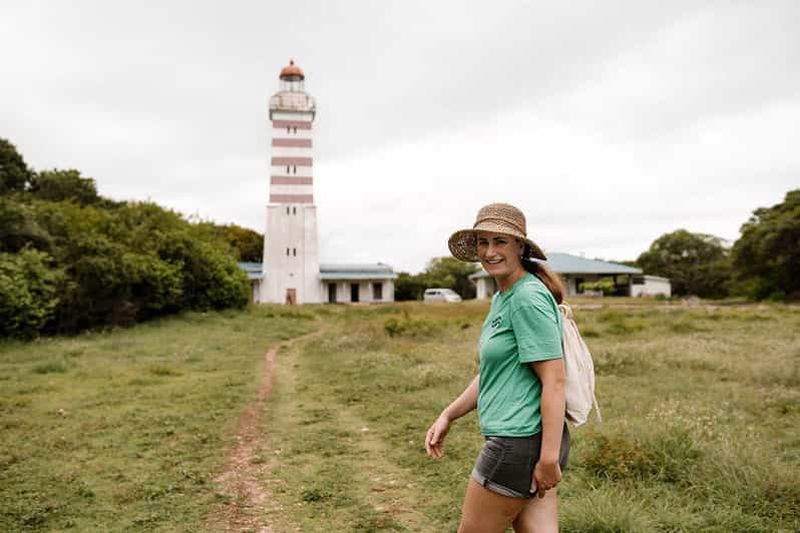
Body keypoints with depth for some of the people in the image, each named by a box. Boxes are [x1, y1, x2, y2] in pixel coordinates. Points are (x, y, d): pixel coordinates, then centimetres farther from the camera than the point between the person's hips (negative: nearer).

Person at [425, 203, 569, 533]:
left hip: (521, 442, -9)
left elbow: (554, 380, -20)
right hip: (515, 440, 9)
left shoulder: (528, 298, -16)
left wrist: (549, 457, -21)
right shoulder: (502, 297, 14)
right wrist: (447, 416, 18)